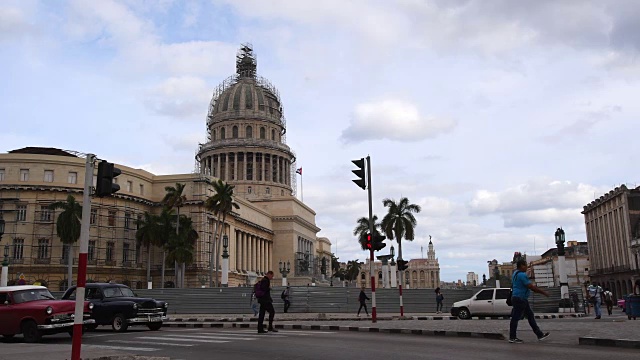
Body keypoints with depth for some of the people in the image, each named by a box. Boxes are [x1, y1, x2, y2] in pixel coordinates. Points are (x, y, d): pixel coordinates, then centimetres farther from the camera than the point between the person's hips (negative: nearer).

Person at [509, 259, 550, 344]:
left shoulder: (516, 274, 15)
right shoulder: (522, 275, -18)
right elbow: (531, 287, -20)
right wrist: (543, 292, -11)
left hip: (522, 299, 11)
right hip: (520, 299, -11)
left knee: (530, 316, 13)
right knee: (515, 318, -3)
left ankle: (540, 335, 17)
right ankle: (512, 338, 4)